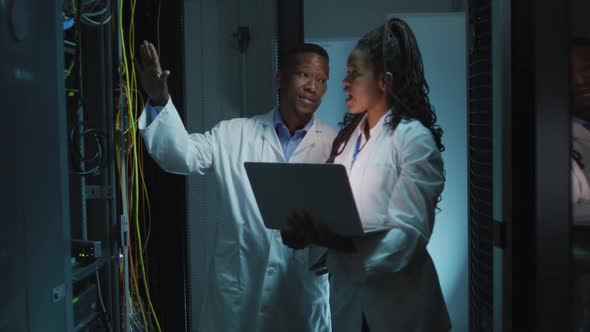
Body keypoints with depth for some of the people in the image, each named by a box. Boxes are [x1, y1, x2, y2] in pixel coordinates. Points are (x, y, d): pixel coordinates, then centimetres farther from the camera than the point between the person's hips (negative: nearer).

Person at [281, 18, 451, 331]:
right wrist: (308, 229, -13)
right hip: (346, 295, 6)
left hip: (395, 304, -6)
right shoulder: (349, 134, 9)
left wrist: (329, 238, -30)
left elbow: (408, 236, -20)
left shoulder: (415, 140, -14)